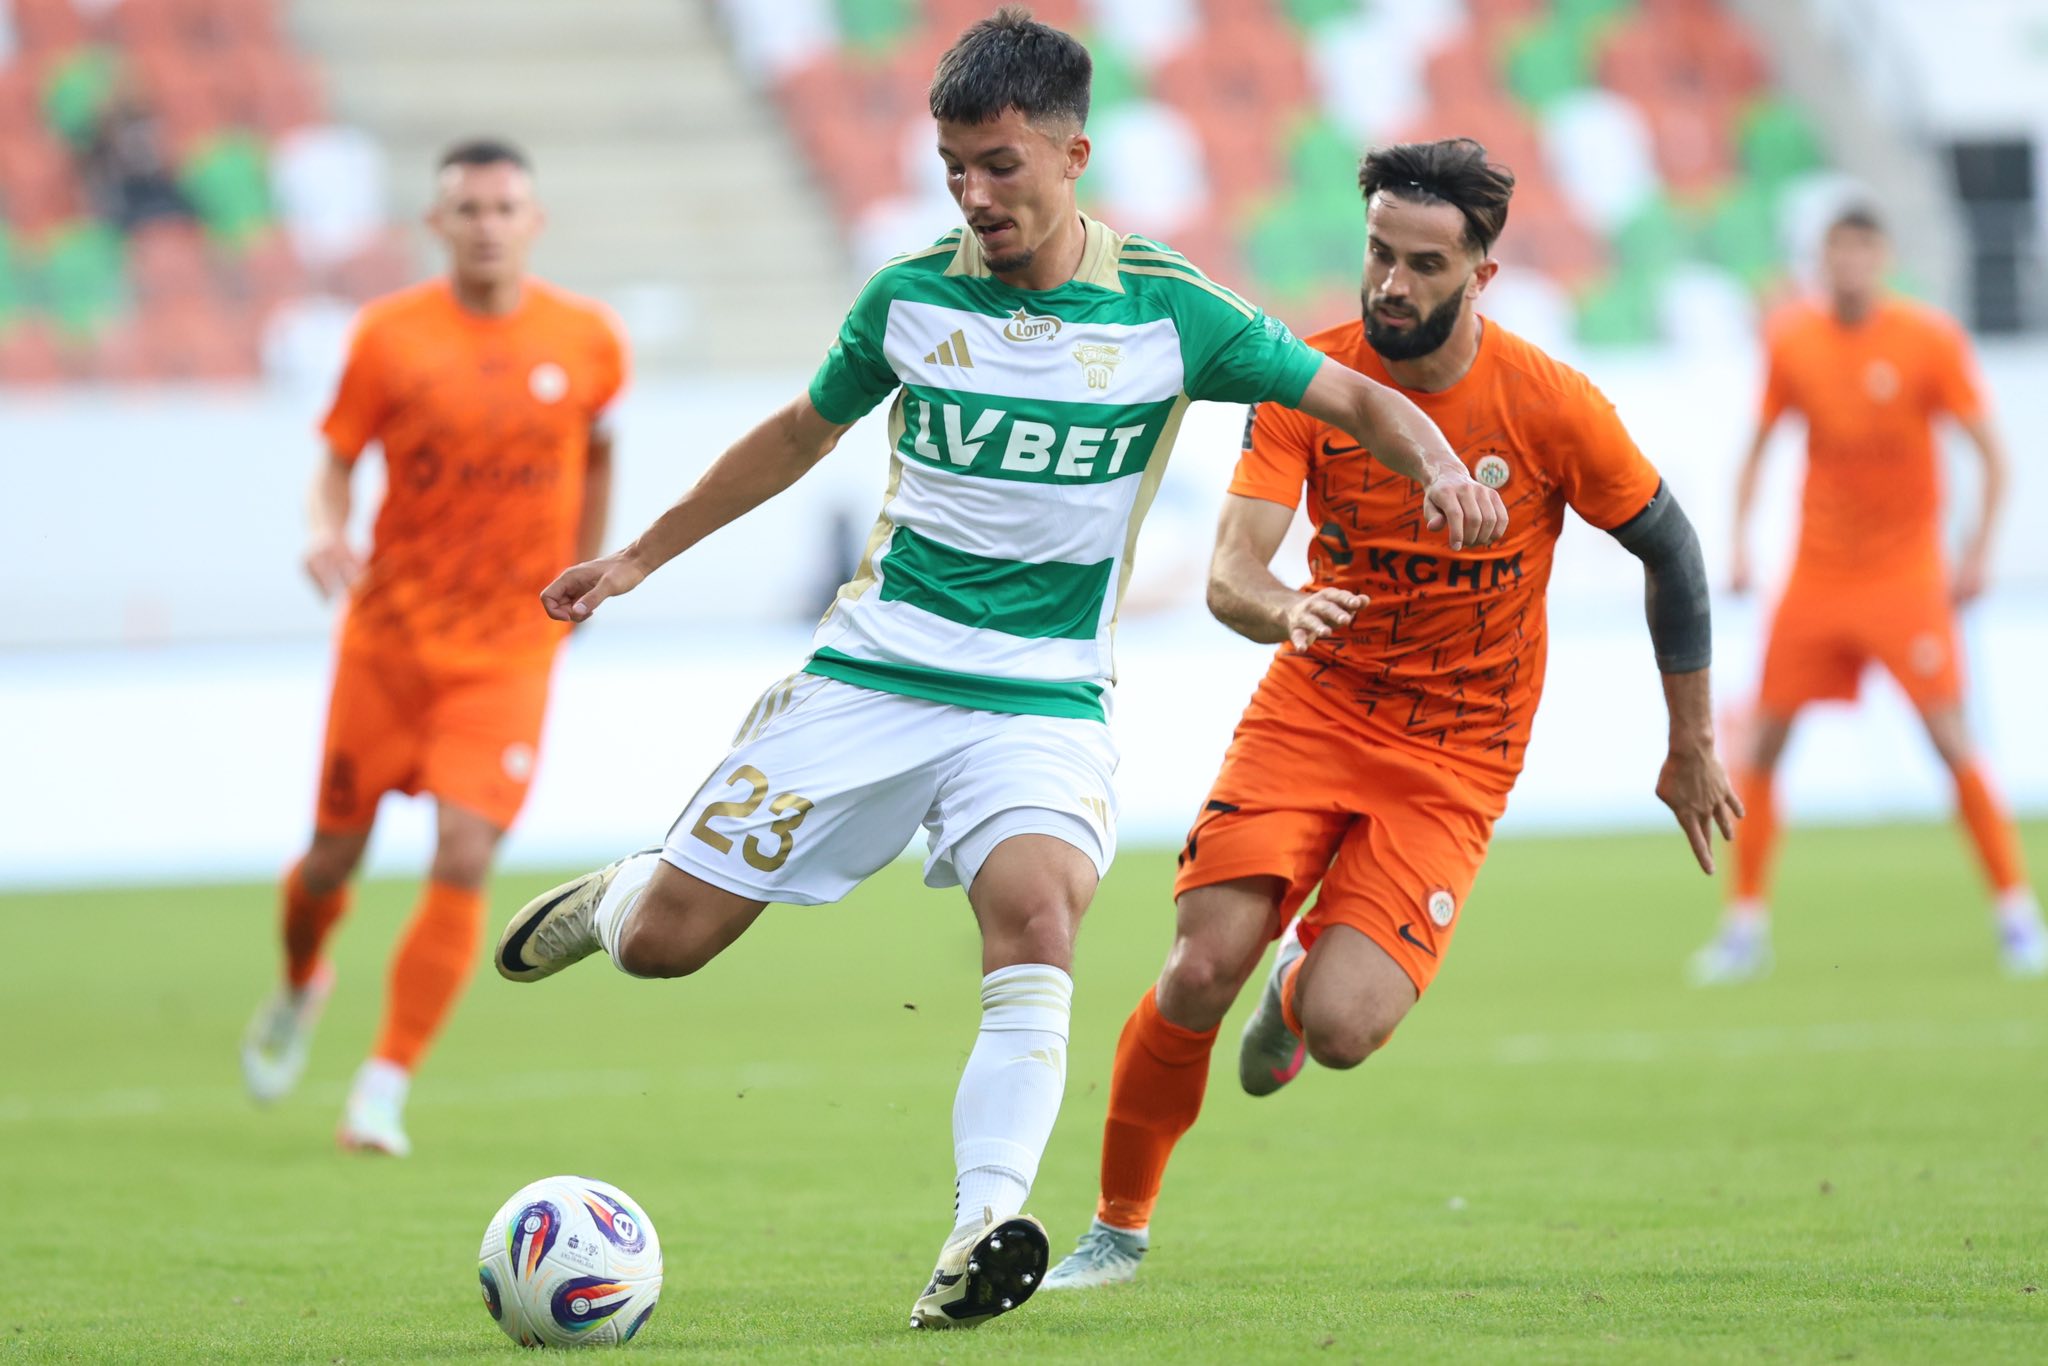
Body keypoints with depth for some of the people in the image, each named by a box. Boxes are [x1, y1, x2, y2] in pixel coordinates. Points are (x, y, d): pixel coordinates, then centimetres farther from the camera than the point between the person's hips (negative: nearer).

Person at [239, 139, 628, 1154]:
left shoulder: (587, 340, -2)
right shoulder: (389, 336, -6)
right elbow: (336, 460, 0)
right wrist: (324, 532, -21)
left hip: (510, 651, 0)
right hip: (389, 631, 0)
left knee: (463, 861, -15)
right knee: (334, 856, 8)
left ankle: (382, 1094, -6)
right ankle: (298, 987, 43)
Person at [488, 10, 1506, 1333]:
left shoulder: (1165, 309, -5)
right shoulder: (908, 296, 0)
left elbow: (1355, 397, 1)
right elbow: (801, 434, 18)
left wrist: (1440, 468, -20)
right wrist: (639, 556, 22)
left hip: (1044, 695, -2)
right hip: (871, 670, 2)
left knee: (1035, 910, -32)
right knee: (665, 940, -1)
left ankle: (983, 1237, -38)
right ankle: (612, 895, 37)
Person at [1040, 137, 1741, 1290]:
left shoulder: (1551, 406, -14)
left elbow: (1669, 546, 1)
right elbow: (1231, 570, -18)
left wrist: (1693, 745, 7)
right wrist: (1283, 610, -43)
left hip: (1453, 761, -1)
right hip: (1311, 712, 1)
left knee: (1341, 1031, -18)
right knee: (1200, 973, -17)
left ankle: (1305, 981, 22)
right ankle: (1120, 1224, 7)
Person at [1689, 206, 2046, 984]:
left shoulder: (1930, 341, -8)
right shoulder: (1792, 341, 1)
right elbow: (1759, 446, 14)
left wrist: (1977, 553, -13)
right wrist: (1740, 544, 5)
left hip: (1906, 574, -3)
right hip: (1816, 575, 3)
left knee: (1951, 738, -12)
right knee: (1762, 742, 0)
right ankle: (1746, 925, 11)